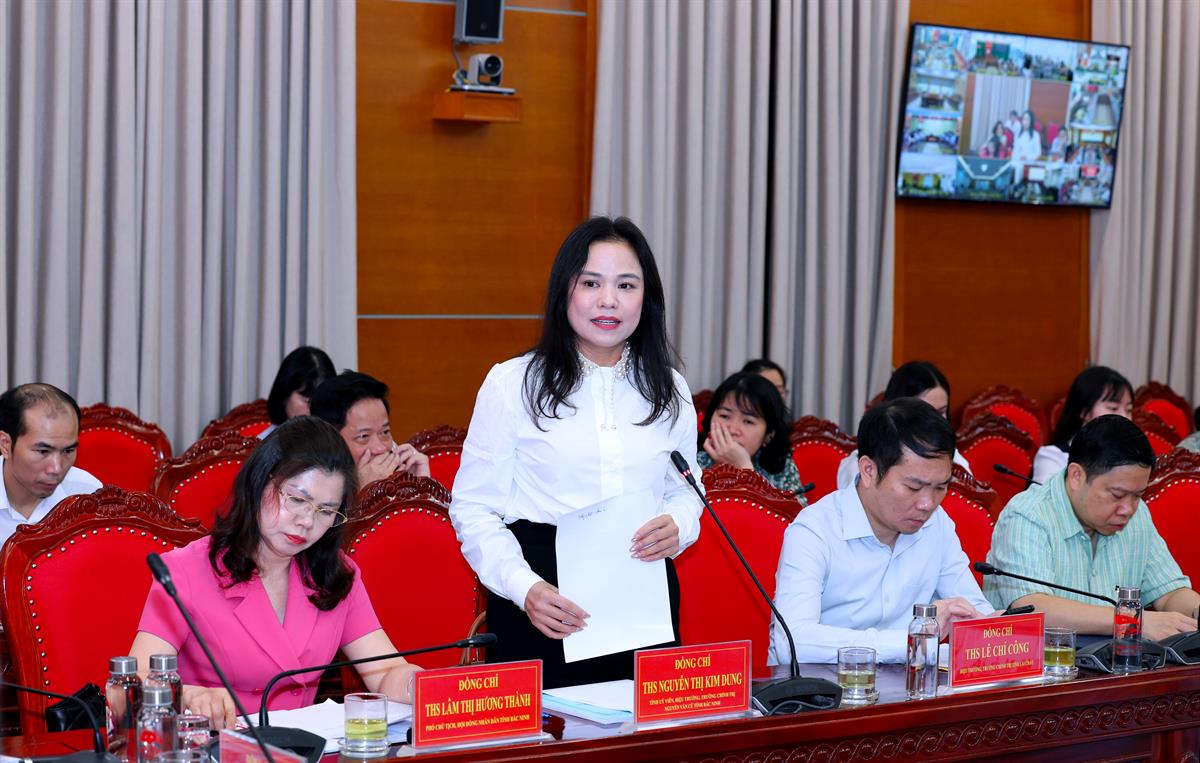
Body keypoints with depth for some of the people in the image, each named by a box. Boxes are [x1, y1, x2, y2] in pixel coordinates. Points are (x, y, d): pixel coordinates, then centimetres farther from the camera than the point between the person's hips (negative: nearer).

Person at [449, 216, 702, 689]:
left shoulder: (669, 391, 11)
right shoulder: (512, 384, -2)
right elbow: (473, 508, -3)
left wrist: (677, 527, -3)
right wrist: (524, 588, -18)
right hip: (542, 612, -3)